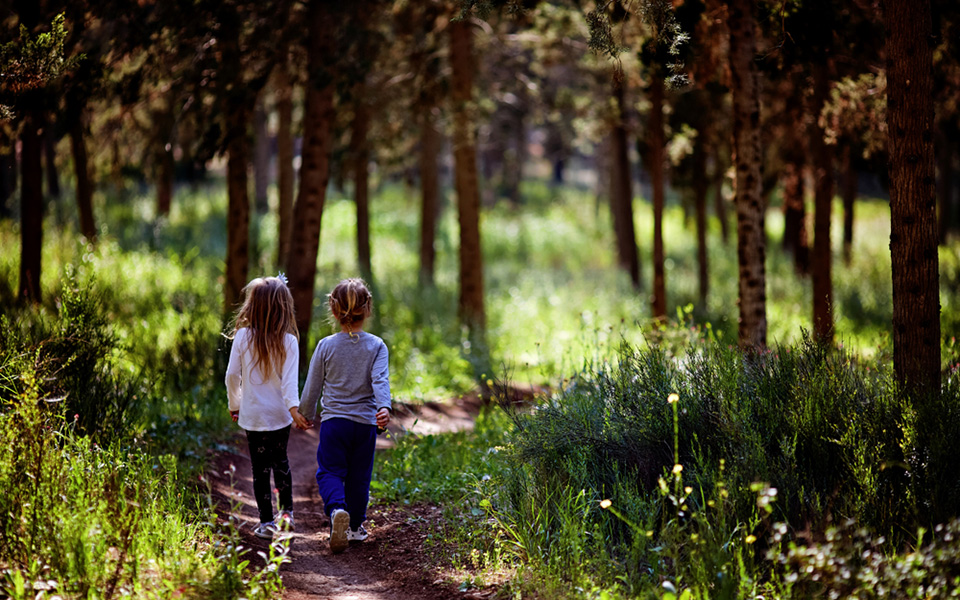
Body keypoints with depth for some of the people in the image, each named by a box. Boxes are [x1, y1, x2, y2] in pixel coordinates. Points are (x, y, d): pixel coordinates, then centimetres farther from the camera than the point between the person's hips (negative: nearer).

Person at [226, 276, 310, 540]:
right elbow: (289, 379, -16)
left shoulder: (243, 337, -7)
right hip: (279, 413, 1)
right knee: (280, 460, 23)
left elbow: (232, 375, -4)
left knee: (260, 468, 5)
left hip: (252, 415, -1)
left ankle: (266, 522, 6)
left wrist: (234, 405, 9)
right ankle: (286, 512, 25)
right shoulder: (288, 341, -7)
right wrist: (293, 408, -21)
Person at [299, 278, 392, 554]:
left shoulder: (326, 346, -2)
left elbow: (312, 386, 4)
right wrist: (384, 407, -30)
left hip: (333, 420, -1)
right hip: (365, 421, 1)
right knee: (359, 477, 14)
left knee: (329, 472, 4)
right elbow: (380, 380, -19)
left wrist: (305, 415, 18)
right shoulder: (376, 346, -3)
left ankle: (337, 509, -25)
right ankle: (355, 526, 23)